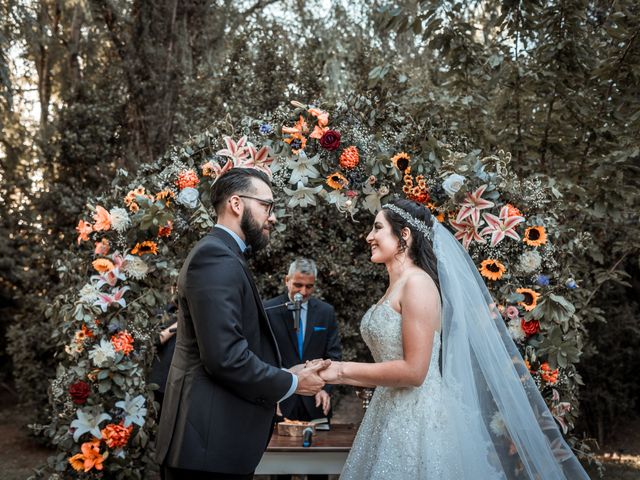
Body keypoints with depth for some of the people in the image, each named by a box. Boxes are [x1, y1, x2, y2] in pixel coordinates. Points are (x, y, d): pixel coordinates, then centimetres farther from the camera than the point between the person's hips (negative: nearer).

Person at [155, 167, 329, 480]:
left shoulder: (220, 256, 17)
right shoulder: (216, 257, -16)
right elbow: (225, 357, -23)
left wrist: (284, 374, 6)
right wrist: (291, 383, -11)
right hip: (210, 443, -10)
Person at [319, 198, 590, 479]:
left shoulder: (418, 283, -13)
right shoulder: (395, 290, 14)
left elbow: (413, 371, -19)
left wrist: (343, 369, -12)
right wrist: (337, 377, 9)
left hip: (417, 420, -8)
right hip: (390, 417, 8)